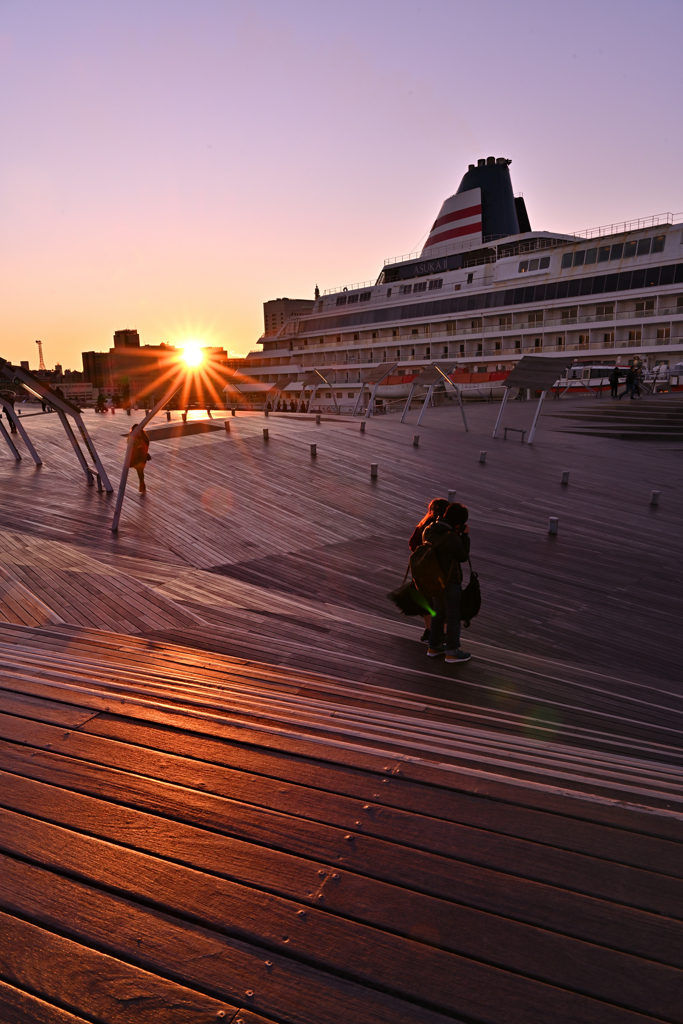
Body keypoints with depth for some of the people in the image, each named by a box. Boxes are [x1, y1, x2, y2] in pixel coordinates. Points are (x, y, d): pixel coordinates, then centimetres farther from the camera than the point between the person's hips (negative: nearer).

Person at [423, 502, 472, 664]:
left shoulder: (428, 531, -6)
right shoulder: (453, 539, -28)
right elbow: (463, 557, -12)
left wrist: (457, 534, 3)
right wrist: (465, 535, -4)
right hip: (450, 582, -7)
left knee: (439, 613, 22)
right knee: (453, 616, 8)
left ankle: (434, 647, 31)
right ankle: (452, 652, 18)